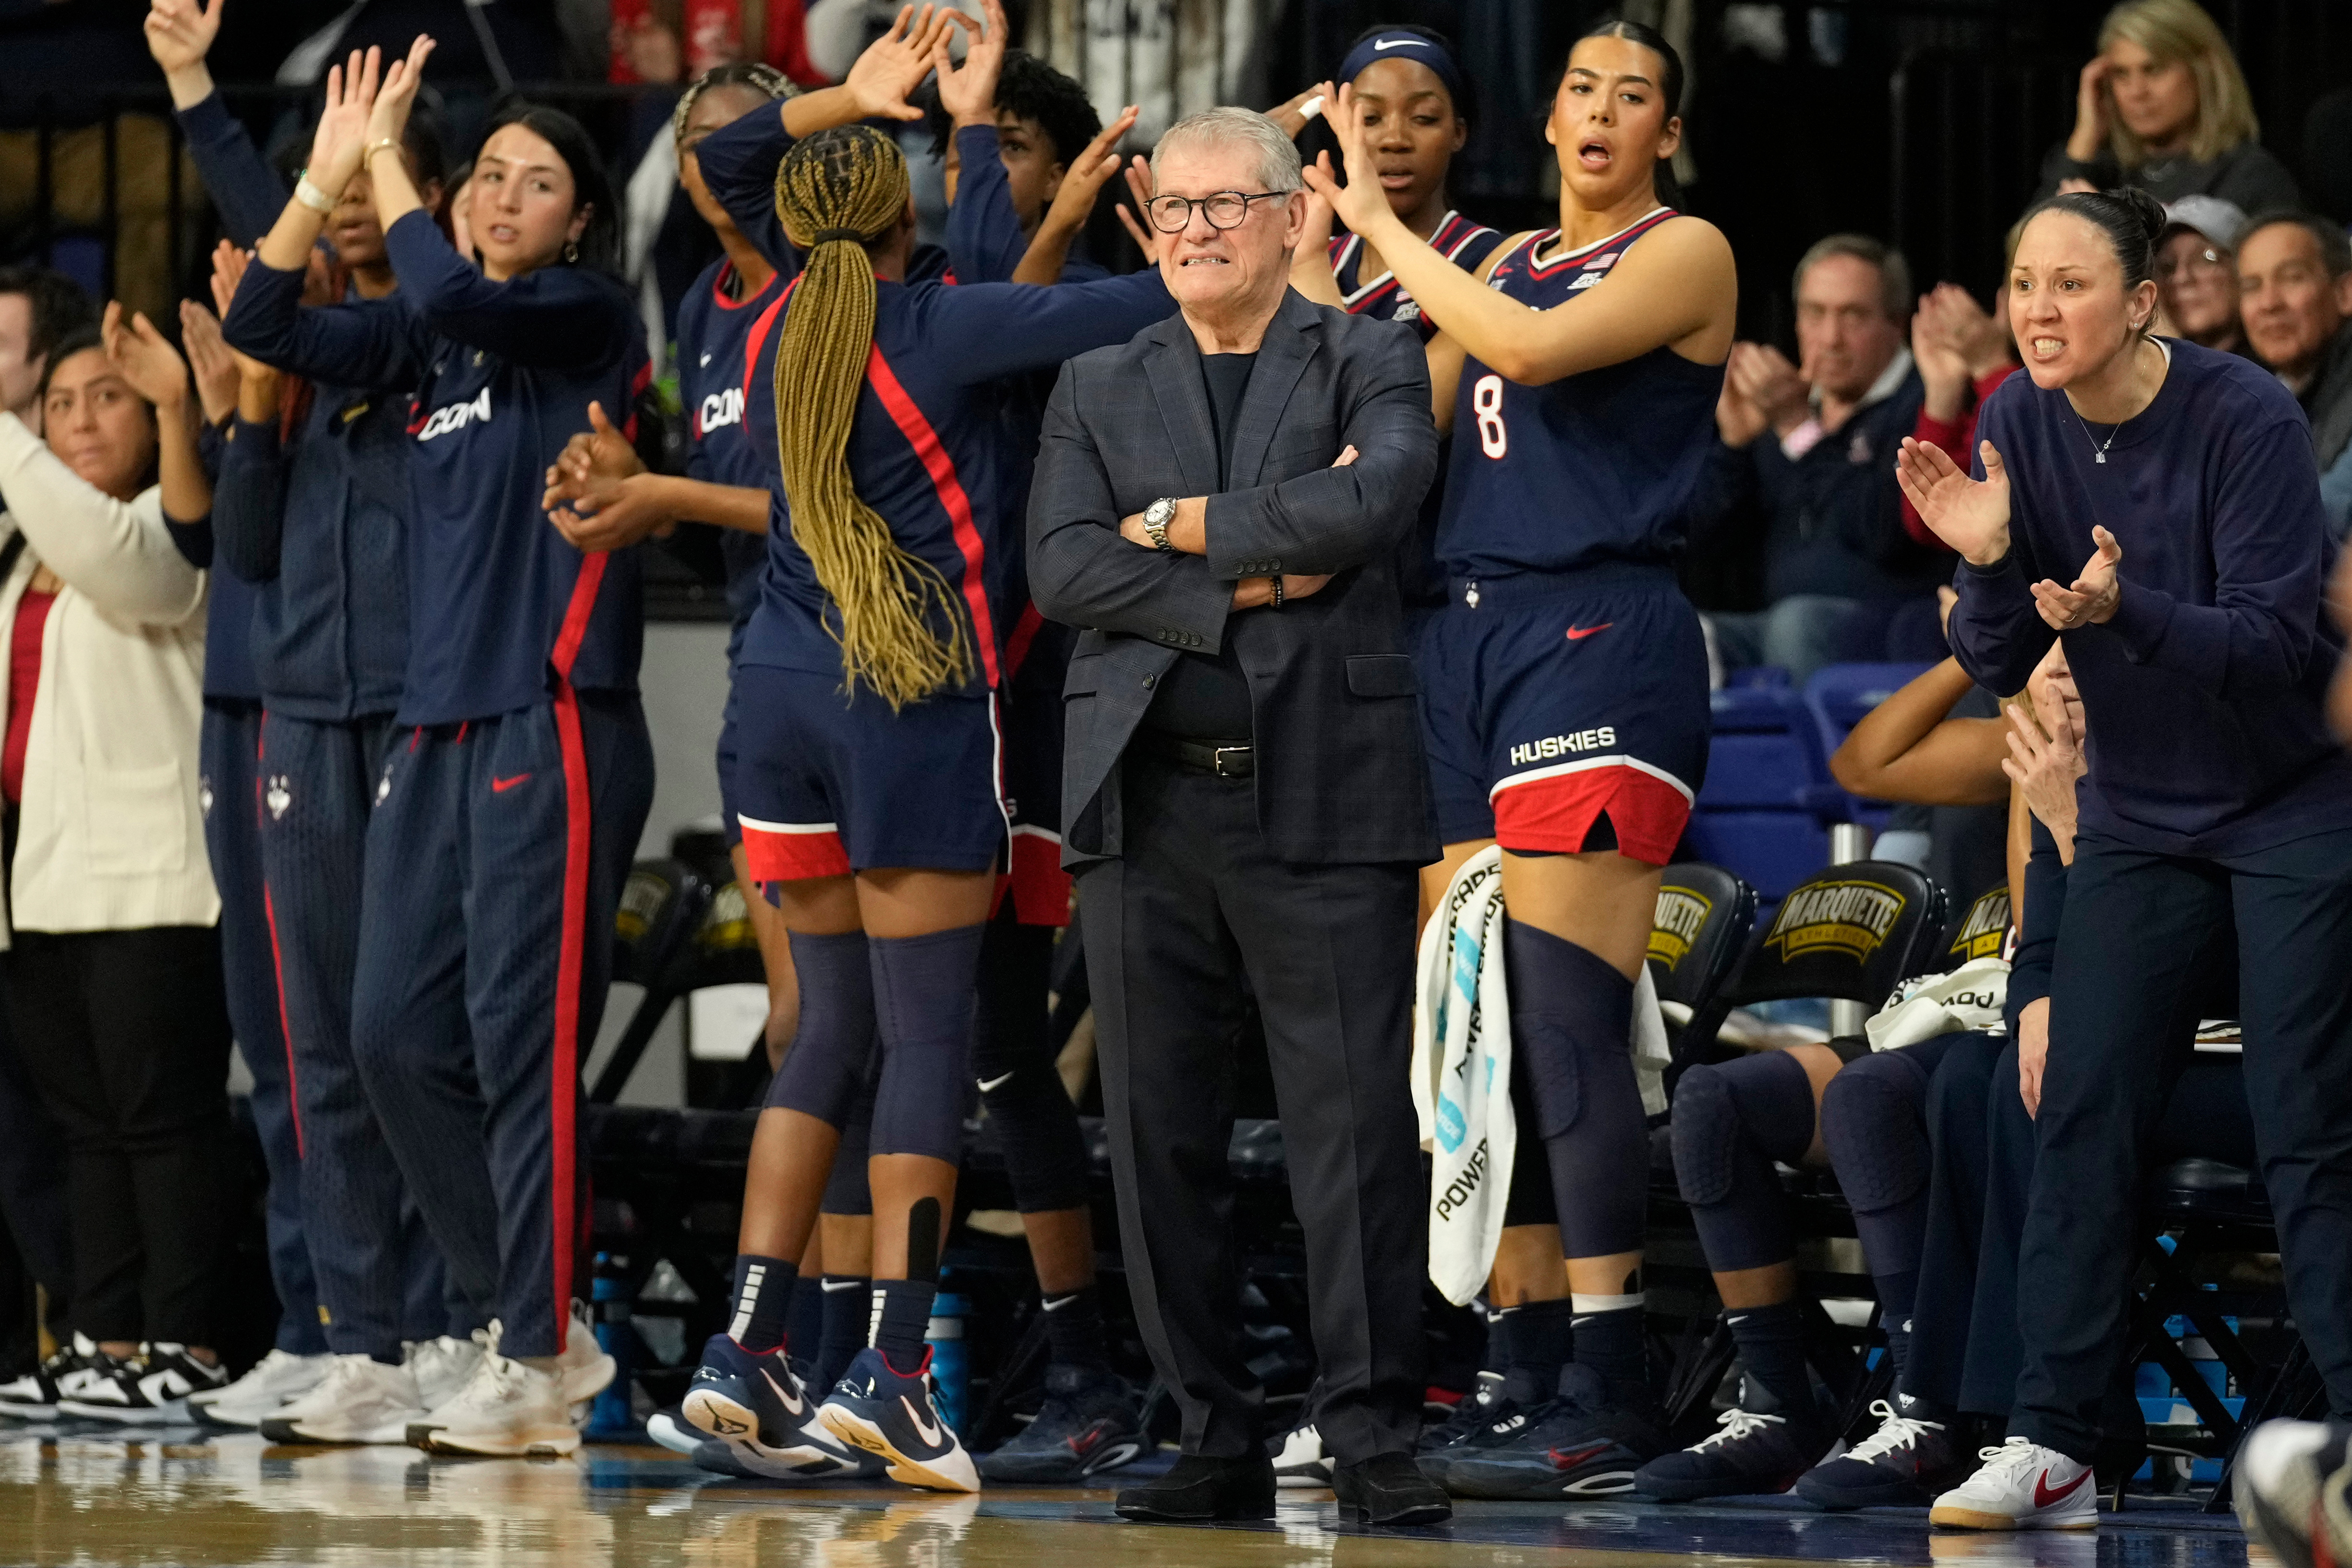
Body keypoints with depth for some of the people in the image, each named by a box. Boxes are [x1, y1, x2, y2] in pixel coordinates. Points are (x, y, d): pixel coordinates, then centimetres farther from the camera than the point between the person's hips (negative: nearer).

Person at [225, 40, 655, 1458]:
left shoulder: (592, 319, -2)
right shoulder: (435, 343, 16)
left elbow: (455, 299, -20)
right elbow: (266, 327, 11)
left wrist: (387, 162, -7)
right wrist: (331, 171, 2)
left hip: (558, 726, -8)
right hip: (440, 730, 8)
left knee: (524, 1043, -10)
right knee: (399, 1038, 5)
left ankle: (540, 1368, -6)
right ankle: (542, 1326, 14)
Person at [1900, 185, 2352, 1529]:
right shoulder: (2019, 427, -6)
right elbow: (1999, 667, -3)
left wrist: (2124, 611, -39)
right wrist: (1989, 561, -23)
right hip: (2143, 813, 5)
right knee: (2085, 1113, -3)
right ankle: (2052, 1447, -2)